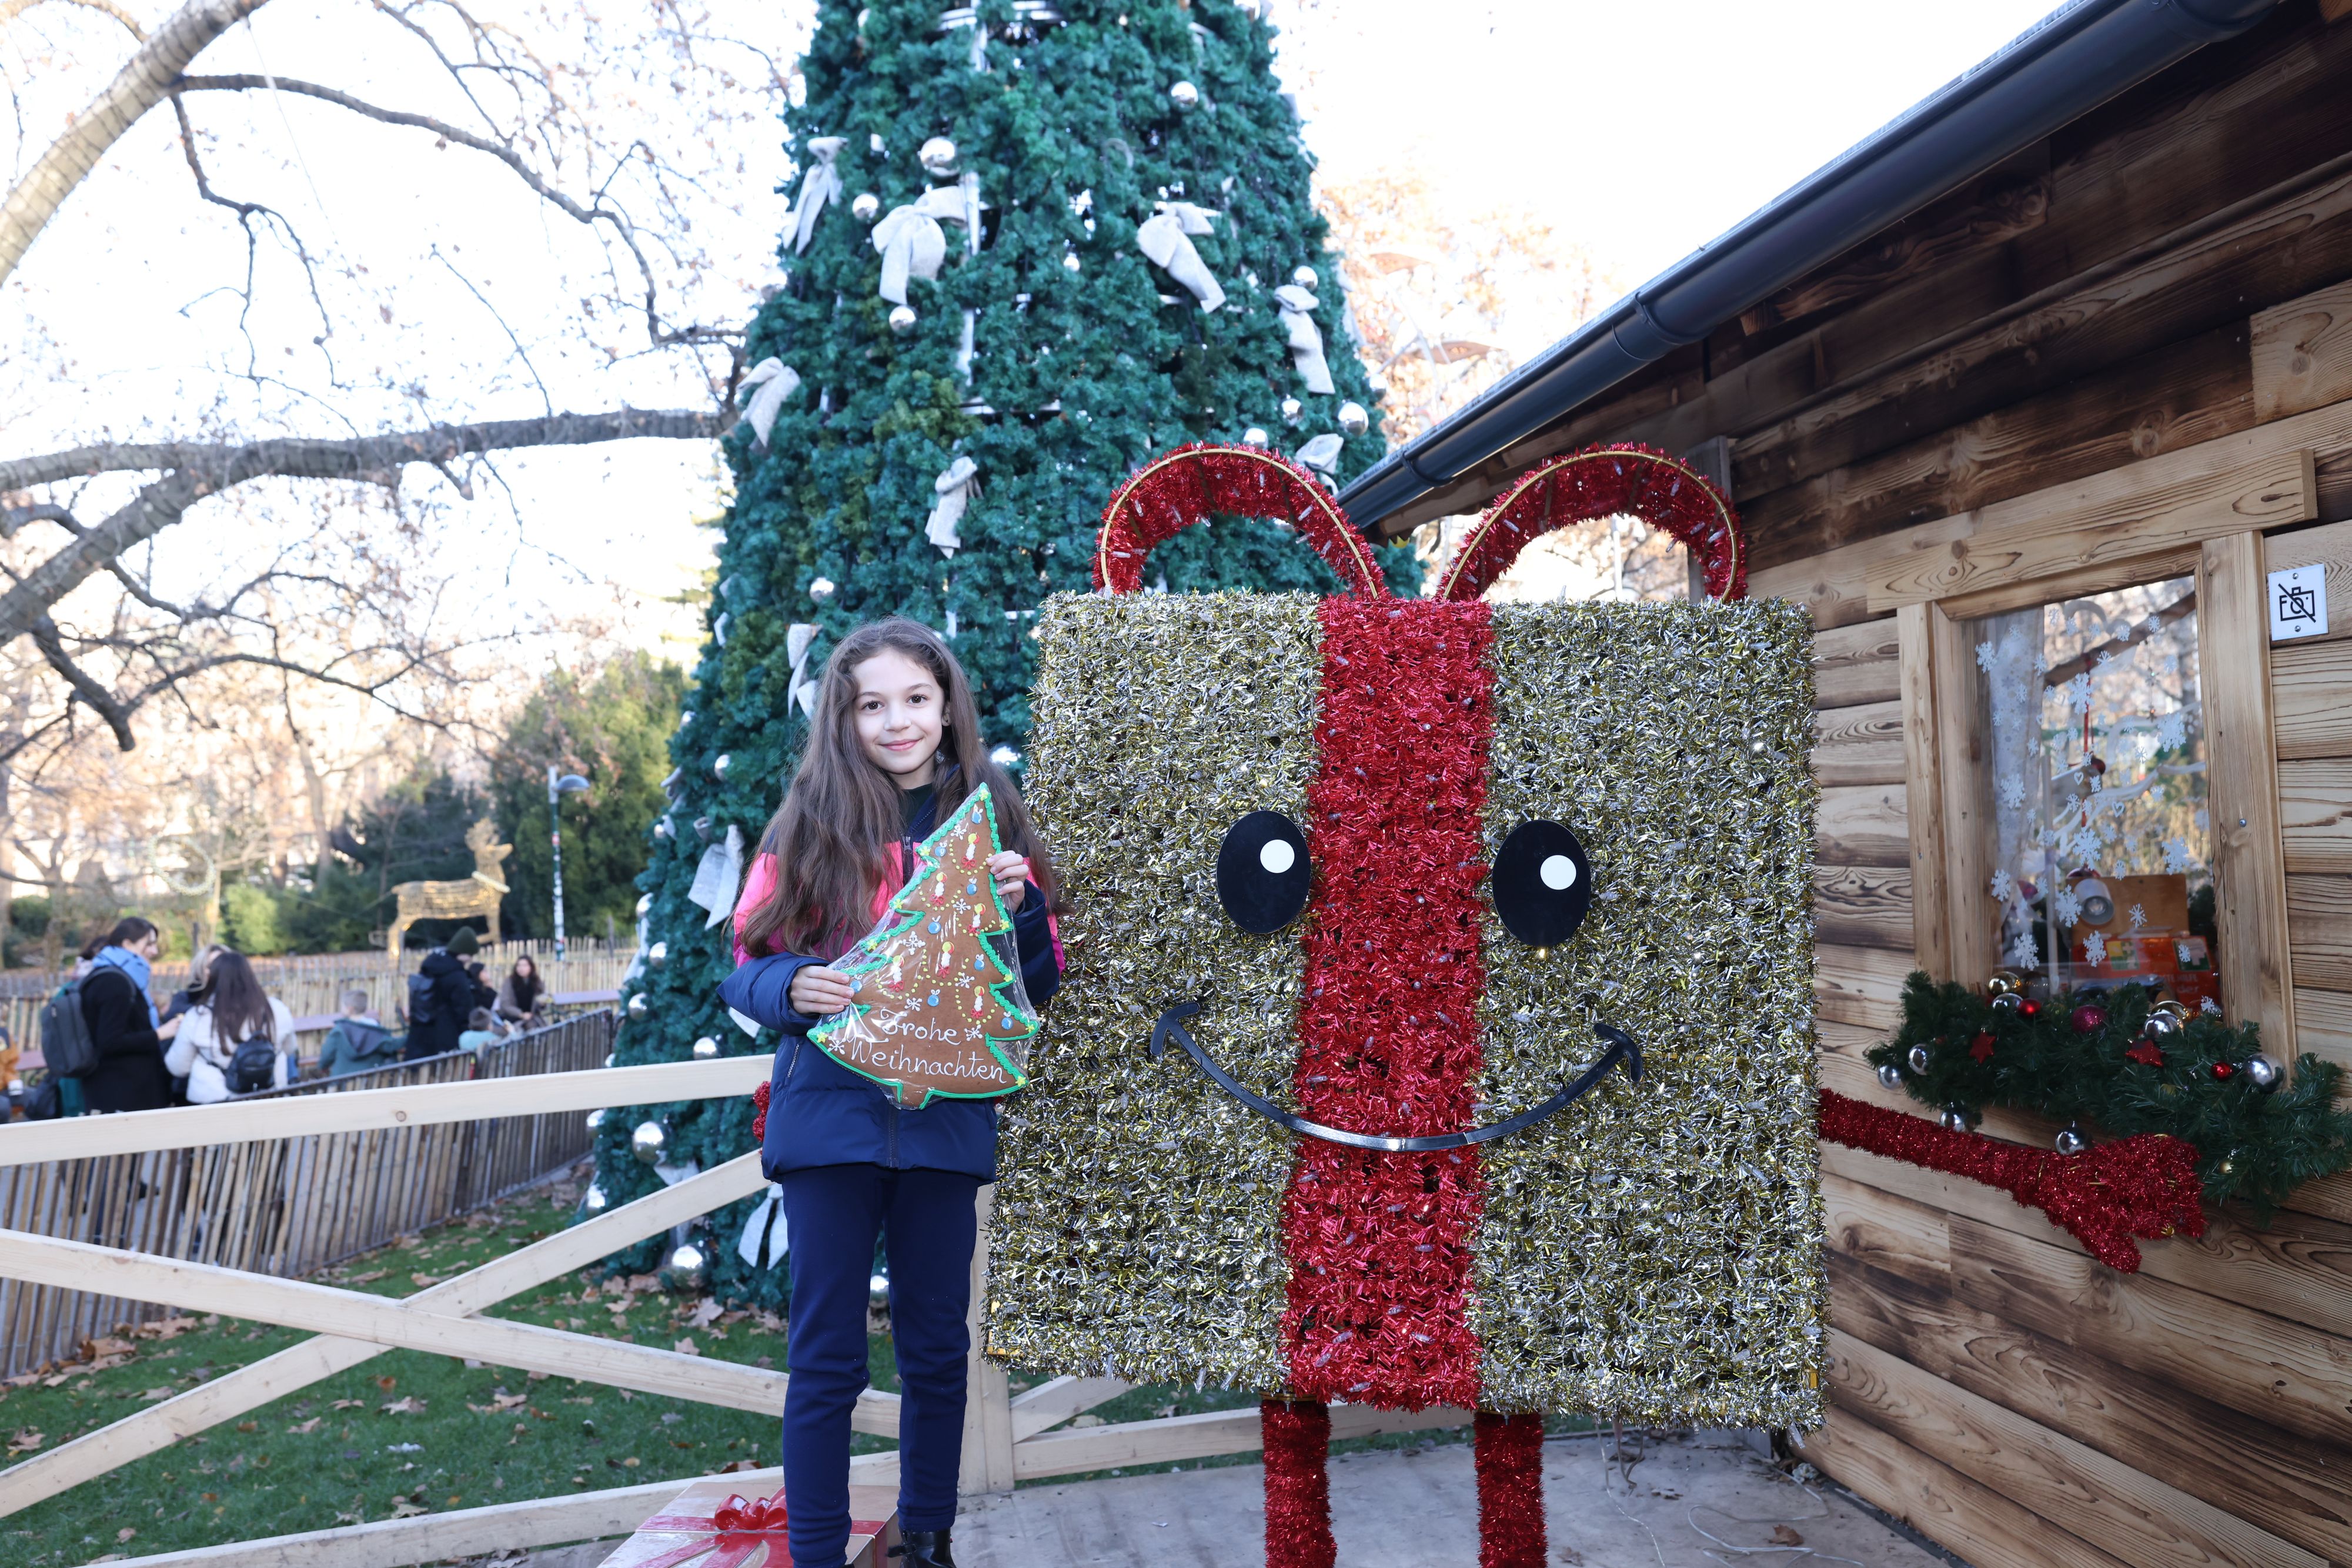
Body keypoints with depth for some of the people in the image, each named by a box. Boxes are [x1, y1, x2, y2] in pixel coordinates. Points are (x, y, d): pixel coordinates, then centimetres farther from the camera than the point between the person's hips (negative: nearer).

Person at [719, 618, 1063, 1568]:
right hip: (830, 1114, -1)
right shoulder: (810, 825, 1)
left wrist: (1021, 905, -11)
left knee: (937, 1349, 14)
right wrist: (792, 990, -19)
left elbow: (1038, 986, 7)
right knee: (826, 1358, 6)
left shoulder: (989, 822, 5)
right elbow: (747, 966, 3)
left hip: (945, 1121, 2)